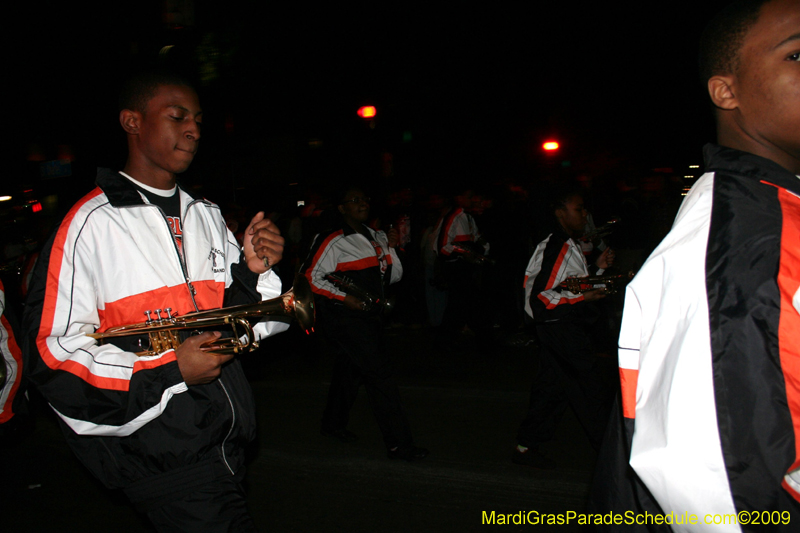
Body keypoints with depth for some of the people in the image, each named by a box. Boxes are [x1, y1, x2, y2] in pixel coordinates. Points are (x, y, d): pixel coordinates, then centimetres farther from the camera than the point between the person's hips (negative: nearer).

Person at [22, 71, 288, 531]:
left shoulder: (208, 216, 10)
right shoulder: (92, 223, -10)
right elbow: (54, 351, -13)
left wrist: (253, 272, -8)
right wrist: (169, 373, -22)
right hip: (161, 453, -6)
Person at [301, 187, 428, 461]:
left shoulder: (376, 237, 13)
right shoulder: (332, 241, -10)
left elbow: (394, 276, 14)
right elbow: (310, 276, -12)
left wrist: (390, 248, -2)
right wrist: (344, 297, -18)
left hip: (369, 315, 8)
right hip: (345, 317, -8)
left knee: (351, 368, 21)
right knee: (380, 374, -11)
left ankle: (333, 423, 42)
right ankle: (398, 444, -6)